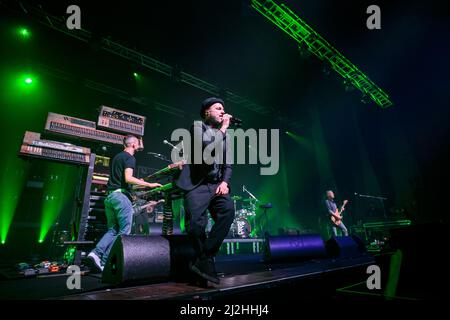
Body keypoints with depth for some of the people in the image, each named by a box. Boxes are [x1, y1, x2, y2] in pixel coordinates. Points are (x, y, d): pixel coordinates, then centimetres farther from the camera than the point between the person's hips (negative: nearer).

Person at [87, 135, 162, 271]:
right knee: (124, 232, -1)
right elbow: (128, 178, -19)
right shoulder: (130, 158, -5)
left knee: (112, 230, 14)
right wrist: (149, 184, -19)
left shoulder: (116, 157, 22)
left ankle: (97, 252, -4)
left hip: (109, 196, 9)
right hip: (121, 196, -8)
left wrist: (138, 182, 31)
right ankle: (105, 261, -3)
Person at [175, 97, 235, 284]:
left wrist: (225, 182, -2)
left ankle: (203, 260, -13)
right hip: (197, 184, -5)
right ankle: (207, 262, 6)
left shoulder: (224, 136, 21)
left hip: (216, 185, 5)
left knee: (228, 210, -24)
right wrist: (223, 129, -7)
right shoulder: (198, 126, 3)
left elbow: (227, 165, 17)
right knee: (196, 224, -23)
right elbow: (207, 149, -17)